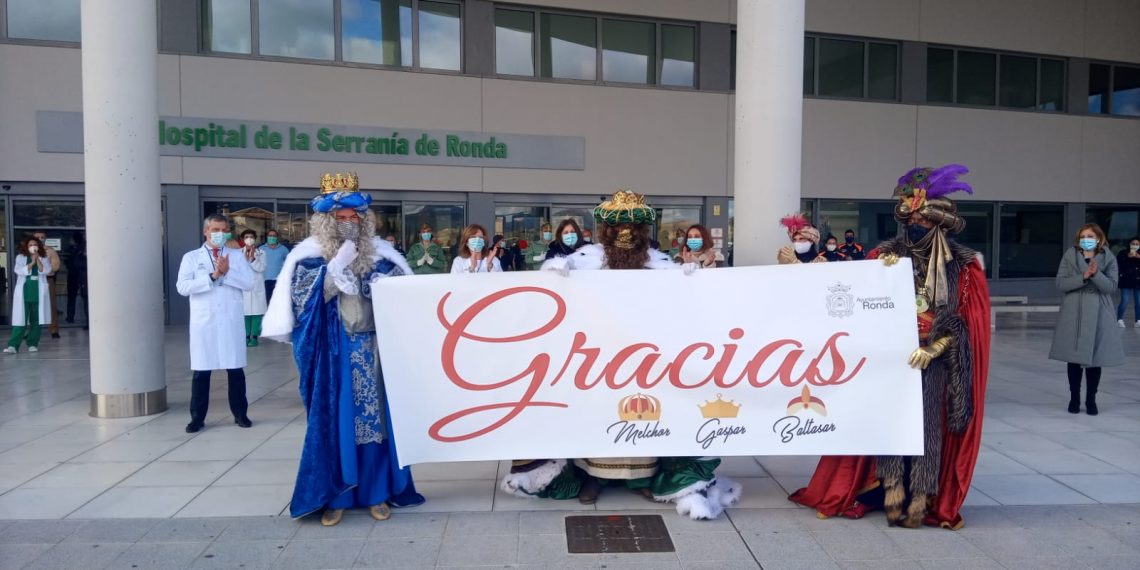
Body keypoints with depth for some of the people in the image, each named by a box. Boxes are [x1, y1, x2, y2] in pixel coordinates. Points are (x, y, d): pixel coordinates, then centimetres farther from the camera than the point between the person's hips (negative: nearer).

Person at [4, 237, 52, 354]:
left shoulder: (44, 258, 9)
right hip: (24, 292, -1)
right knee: (21, 319, -7)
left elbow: (46, 271, -6)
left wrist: (38, 260, -13)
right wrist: (32, 263, -16)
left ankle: (33, 344, 11)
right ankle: (13, 345, -8)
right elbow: (19, 270, -8)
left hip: (39, 292, 1)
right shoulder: (20, 257, 7)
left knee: (36, 320, 4)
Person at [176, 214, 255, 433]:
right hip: (204, 322, 0)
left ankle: (240, 414, 18)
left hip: (231, 321, 1)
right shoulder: (191, 257, 5)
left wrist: (227, 273, -15)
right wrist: (212, 276, -14)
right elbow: (183, 287, -8)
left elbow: (249, 283, -2)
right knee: (201, 371, 4)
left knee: (236, 369, 7)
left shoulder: (237, 255, 8)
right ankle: (197, 417, 15)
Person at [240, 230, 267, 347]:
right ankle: (246, 336, 8)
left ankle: (254, 336, 6)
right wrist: (245, 258, -15)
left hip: (257, 287, 0)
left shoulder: (261, 253, 5)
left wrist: (252, 258, -18)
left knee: (256, 312, -1)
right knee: (245, 312, -1)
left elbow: (261, 268, -6)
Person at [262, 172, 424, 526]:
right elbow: (308, 298, -12)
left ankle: (377, 492, 14)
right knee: (334, 420, 0)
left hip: (373, 348, 2)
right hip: (332, 352, -2)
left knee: (377, 417, 4)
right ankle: (334, 496, 11)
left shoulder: (379, 252, 6)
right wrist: (338, 264, -18)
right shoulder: (309, 255, 0)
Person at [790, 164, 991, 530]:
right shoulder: (887, 255, 5)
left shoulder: (961, 266, 1)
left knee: (926, 424, 1)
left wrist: (930, 351, -15)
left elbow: (961, 320, -4)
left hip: (930, 360, -1)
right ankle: (892, 495, 8)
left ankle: (920, 500, 9)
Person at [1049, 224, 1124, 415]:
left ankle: (1091, 400, 16)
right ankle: (1074, 398, 16)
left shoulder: (1108, 258, 1)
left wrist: (1096, 274, -23)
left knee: (1095, 358, 4)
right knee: (1074, 357, 4)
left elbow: (1111, 286, -7)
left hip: (1098, 314, 0)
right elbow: (1061, 283, -7)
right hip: (1073, 314, 0)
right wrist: (1083, 277, -20)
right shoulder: (1069, 256, 1)